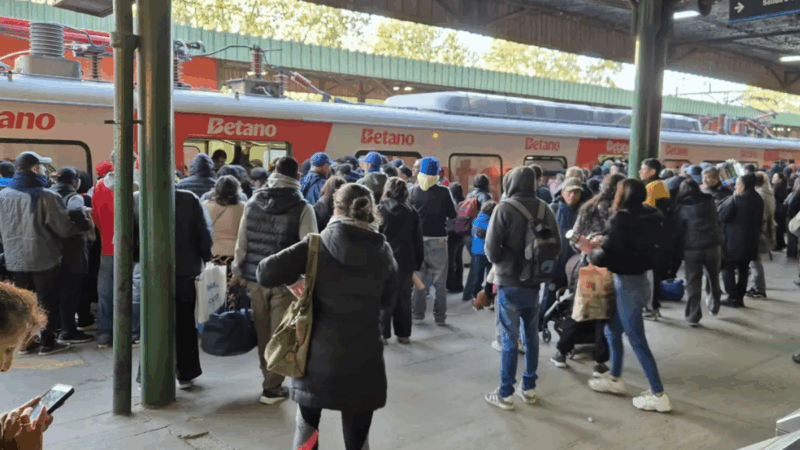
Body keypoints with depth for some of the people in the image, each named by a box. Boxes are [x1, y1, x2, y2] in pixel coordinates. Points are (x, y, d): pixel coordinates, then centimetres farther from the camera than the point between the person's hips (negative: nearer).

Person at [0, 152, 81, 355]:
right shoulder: (47, 196, -18)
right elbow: (65, 229, -15)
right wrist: (81, 226, 4)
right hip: (44, 260, -5)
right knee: (47, 301, 7)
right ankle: (47, 342, 13)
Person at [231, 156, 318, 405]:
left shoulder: (253, 202, 5)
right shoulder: (302, 207, -8)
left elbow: (242, 241, 7)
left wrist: (238, 271, 16)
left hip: (255, 277, 4)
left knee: (263, 333, 16)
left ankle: (270, 379, 30)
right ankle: (271, 388, 7)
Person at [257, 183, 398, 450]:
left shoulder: (317, 244, -6)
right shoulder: (383, 251, 2)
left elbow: (266, 273, -13)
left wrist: (283, 282, 7)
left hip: (319, 355, -1)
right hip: (363, 359, 1)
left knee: (307, 424, 22)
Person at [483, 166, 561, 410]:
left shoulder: (504, 208, -14)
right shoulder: (544, 208, 0)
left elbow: (491, 247, -14)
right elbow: (556, 245, 6)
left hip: (509, 282, -4)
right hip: (534, 281, 5)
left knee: (510, 339, 2)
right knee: (531, 335, 15)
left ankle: (505, 394, 10)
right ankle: (529, 388, 25)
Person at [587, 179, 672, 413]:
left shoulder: (622, 220, -21)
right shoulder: (646, 218, 4)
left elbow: (604, 257, -23)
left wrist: (593, 253, -2)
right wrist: (604, 243, 9)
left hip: (629, 284, -9)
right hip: (635, 279, 9)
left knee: (637, 341, 1)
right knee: (612, 331, 22)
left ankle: (658, 395, 9)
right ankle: (615, 378, 36)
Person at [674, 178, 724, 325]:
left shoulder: (681, 206, -2)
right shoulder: (709, 201, 7)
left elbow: (678, 229, -3)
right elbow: (716, 221, 15)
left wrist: (680, 249, 4)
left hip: (691, 248, -3)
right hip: (712, 245, 3)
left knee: (693, 283, 3)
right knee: (714, 277, 23)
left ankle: (693, 316, 4)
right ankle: (714, 305, 40)